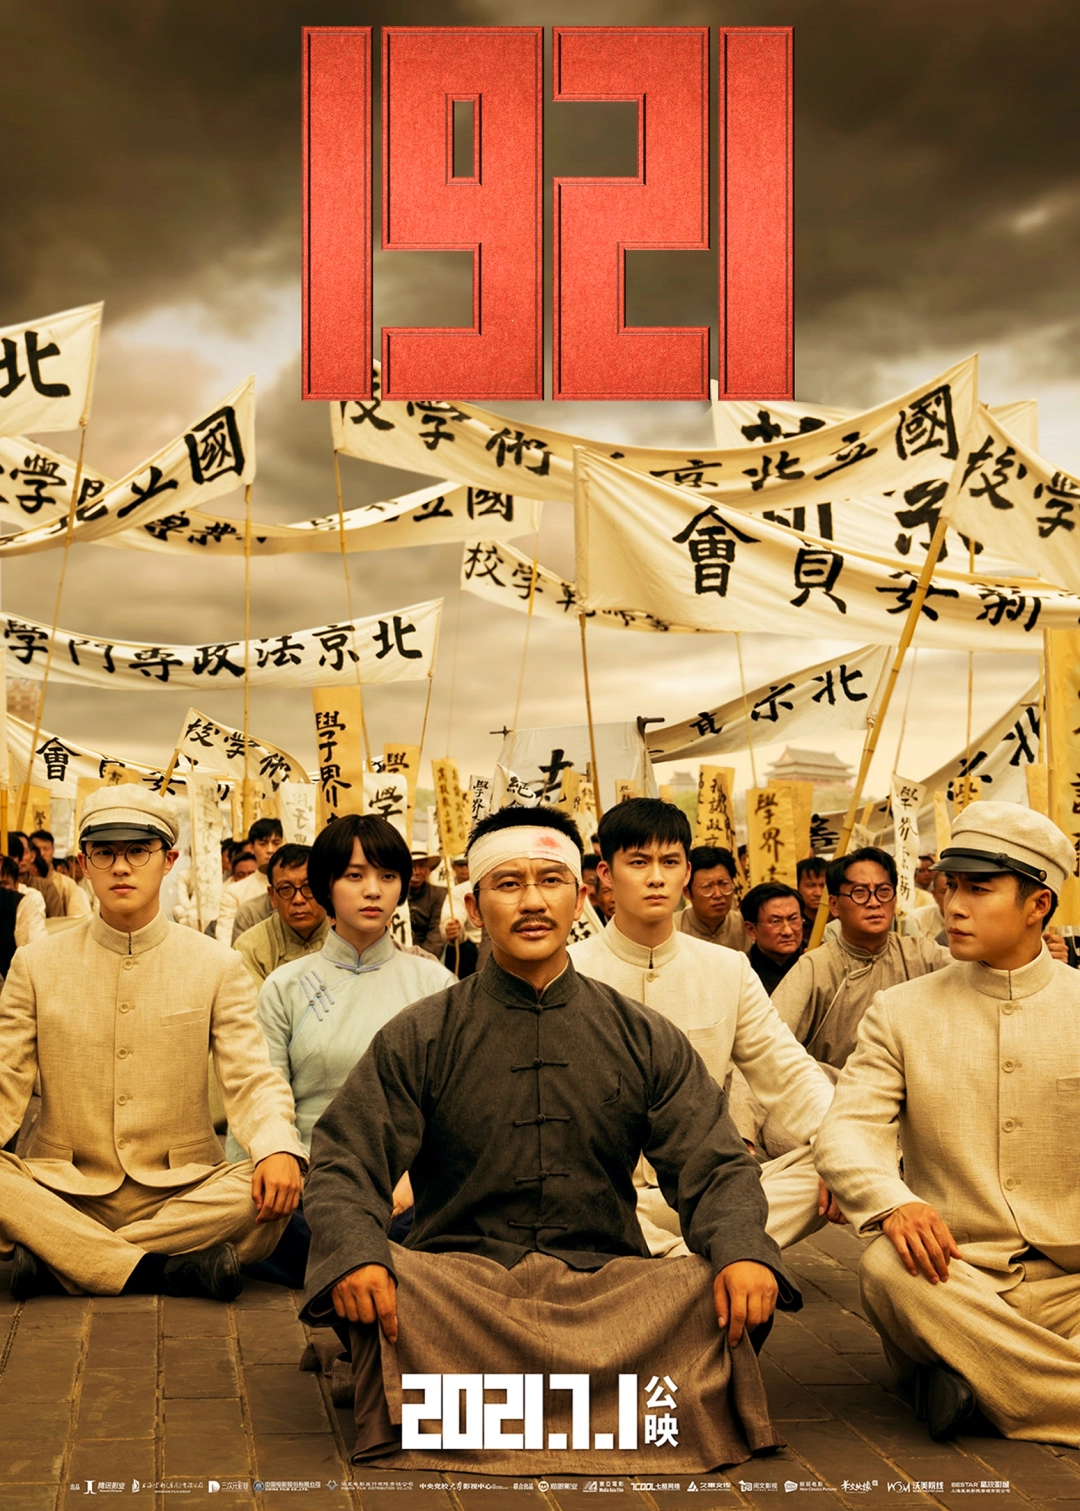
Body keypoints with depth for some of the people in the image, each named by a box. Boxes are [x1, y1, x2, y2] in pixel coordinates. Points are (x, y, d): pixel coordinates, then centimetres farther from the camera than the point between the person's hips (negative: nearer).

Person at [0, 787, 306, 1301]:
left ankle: (56, 1258, -22)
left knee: (273, 1188, -30)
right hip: (65, 1193, 0)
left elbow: (252, 1080, -2)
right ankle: (173, 1267, -26)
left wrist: (278, 1148, -26)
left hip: (181, 1194, 1)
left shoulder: (218, 967, 5)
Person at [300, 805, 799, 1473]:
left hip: (609, 1286, 1)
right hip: (458, 1281, -1)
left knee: (738, 1292, -28)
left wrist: (743, 1250, -18)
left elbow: (714, 1167, 5)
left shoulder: (647, 1040, 12)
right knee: (377, 1285, -34)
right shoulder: (419, 1039, 8)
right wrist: (354, 1254, -21)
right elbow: (347, 1164, 2)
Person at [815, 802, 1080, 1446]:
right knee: (887, 1266, -34)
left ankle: (974, 1374, -9)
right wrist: (893, 1201, -28)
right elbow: (848, 1128, -5)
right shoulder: (901, 1012, 8)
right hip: (954, 1275, 1)